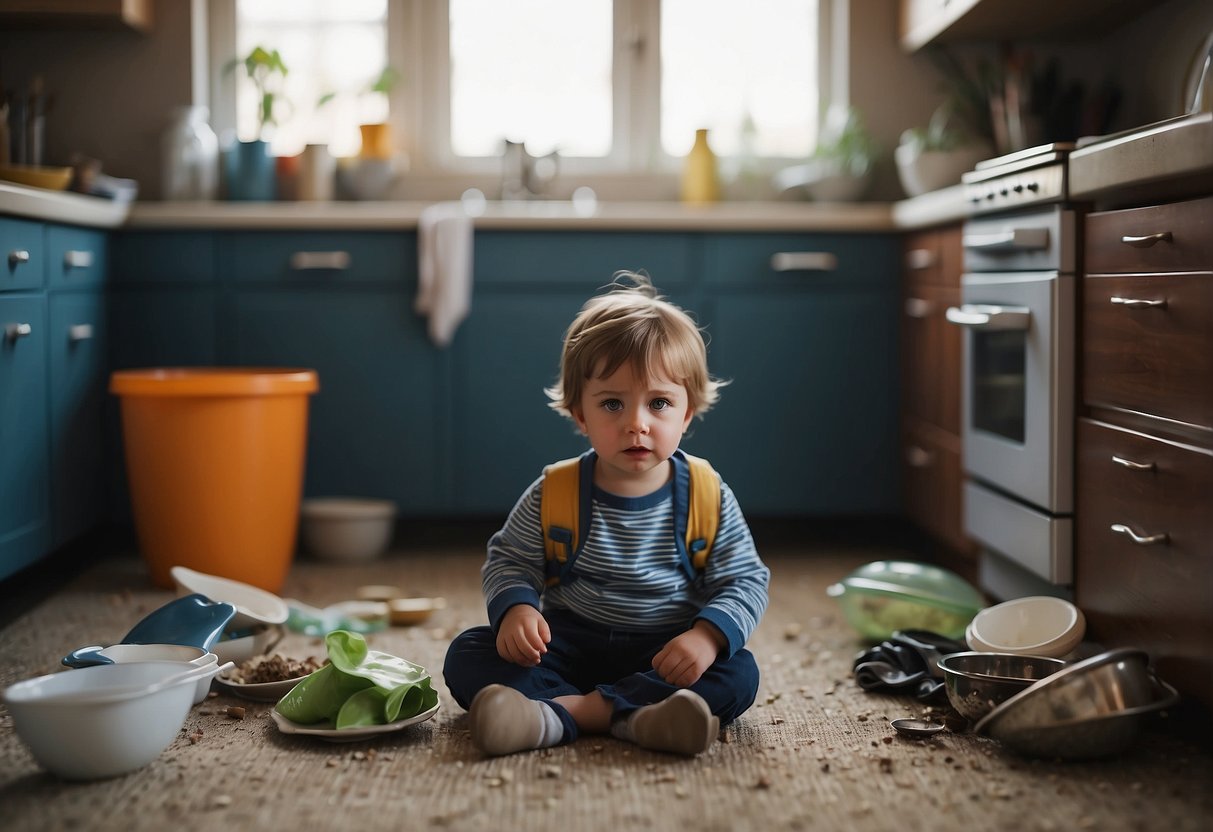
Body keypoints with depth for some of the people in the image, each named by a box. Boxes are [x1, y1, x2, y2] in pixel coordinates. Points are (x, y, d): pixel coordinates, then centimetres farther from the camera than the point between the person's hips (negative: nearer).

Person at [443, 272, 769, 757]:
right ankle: (630, 716, -41)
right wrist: (515, 608, -19)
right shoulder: (553, 495, -5)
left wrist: (708, 636, -26)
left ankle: (557, 712, -37)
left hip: (667, 654, -1)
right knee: (467, 656, -19)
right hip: (569, 645, 1)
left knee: (738, 673, -29)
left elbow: (745, 581, -6)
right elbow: (508, 560, 4)